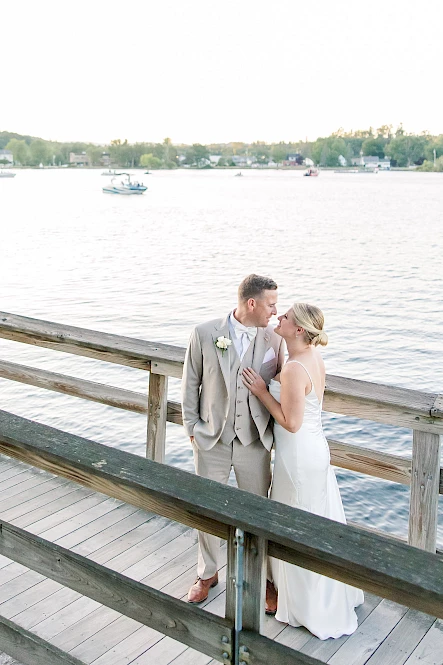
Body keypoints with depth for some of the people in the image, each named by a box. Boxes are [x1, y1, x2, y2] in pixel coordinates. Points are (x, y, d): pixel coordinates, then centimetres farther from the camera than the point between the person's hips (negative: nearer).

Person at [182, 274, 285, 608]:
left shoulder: (274, 339, -5)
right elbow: (191, 384, -1)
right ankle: (207, 573, 38)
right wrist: (192, 427, 0)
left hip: (254, 443, 1)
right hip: (211, 441, 0)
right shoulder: (205, 334, -10)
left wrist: (272, 434, 2)